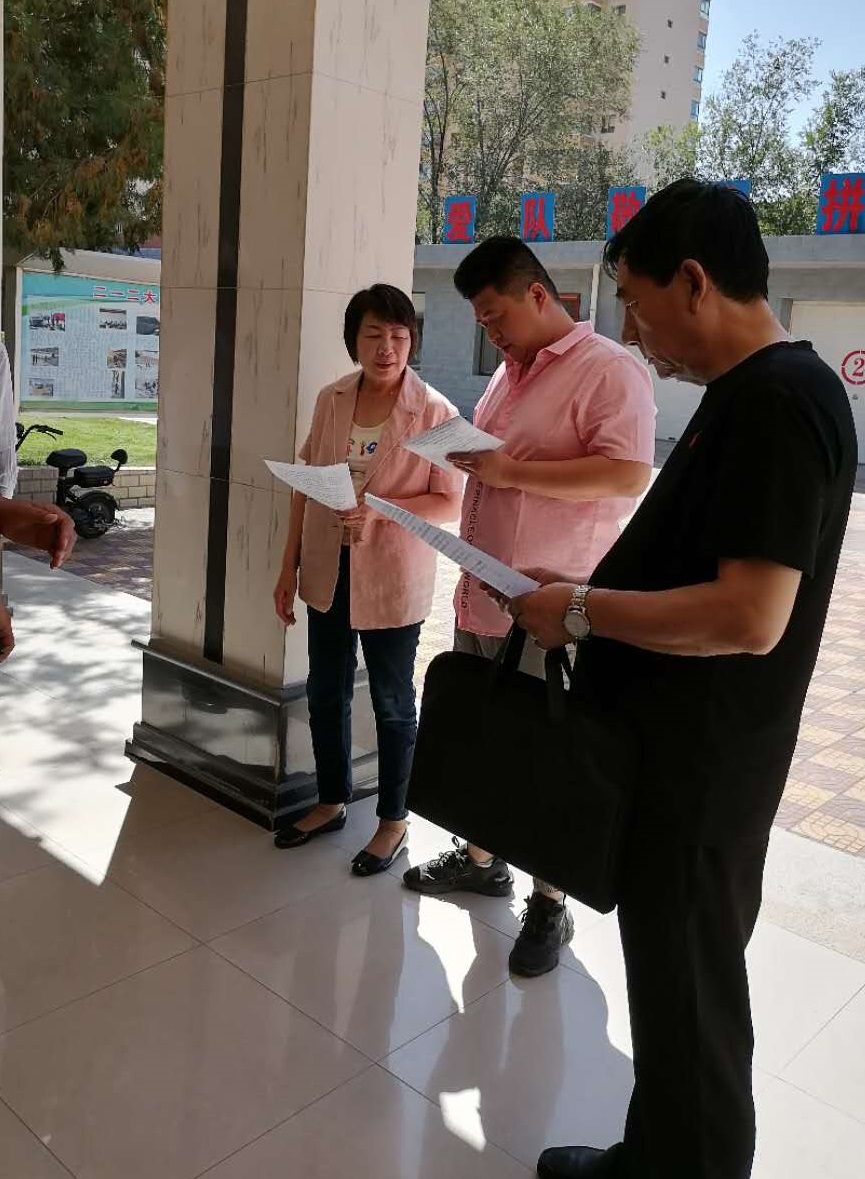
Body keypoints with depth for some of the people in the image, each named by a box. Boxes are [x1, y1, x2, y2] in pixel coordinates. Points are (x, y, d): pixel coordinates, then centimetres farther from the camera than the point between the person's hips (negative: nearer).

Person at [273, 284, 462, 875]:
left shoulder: (435, 412, -12)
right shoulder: (332, 399, 2)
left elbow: (449, 503, -11)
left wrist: (379, 508, -26)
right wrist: (289, 566, 7)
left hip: (392, 580, -5)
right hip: (328, 571, 5)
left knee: (392, 703, 10)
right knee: (326, 693, 17)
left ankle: (394, 822, 28)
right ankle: (332, 802, 38)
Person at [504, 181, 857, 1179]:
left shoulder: (779, 402, -20)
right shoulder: (748, 395, 11)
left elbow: (749, 617, -28)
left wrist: (581, 611, -19)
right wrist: (590, 595, 8)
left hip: (702, 765, -10)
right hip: (669, 747, 10)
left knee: (689, 986, 8)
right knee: (668, 972, 23)